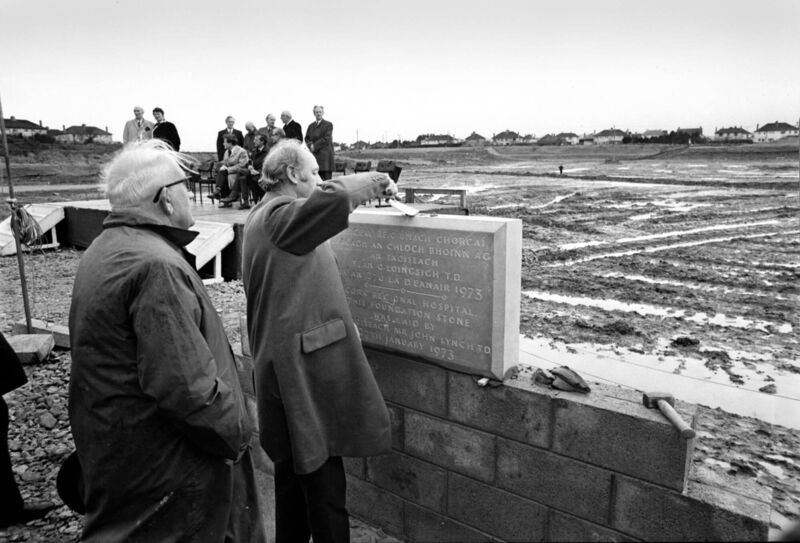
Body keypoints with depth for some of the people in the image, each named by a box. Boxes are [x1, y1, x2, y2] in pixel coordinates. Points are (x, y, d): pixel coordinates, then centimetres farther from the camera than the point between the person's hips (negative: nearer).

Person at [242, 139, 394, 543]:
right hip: (302, 369, -11)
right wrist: (373, 181, -15)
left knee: (296, 471, 20)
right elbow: (334, 197, -31)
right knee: (322, 479, -3)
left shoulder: (265, 218, 17)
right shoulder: (276, 216, -16)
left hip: (295, 364, 11)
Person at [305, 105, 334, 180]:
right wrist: (311, 145, -6)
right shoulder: (311, 126, 19)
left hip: (325, 154, -4)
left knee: (326, 177, -9)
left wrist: (315, 146, -10)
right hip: (314, 155, 4)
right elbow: (307, 139, 15)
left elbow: (326, 139, -7)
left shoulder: (328, 124, 3)